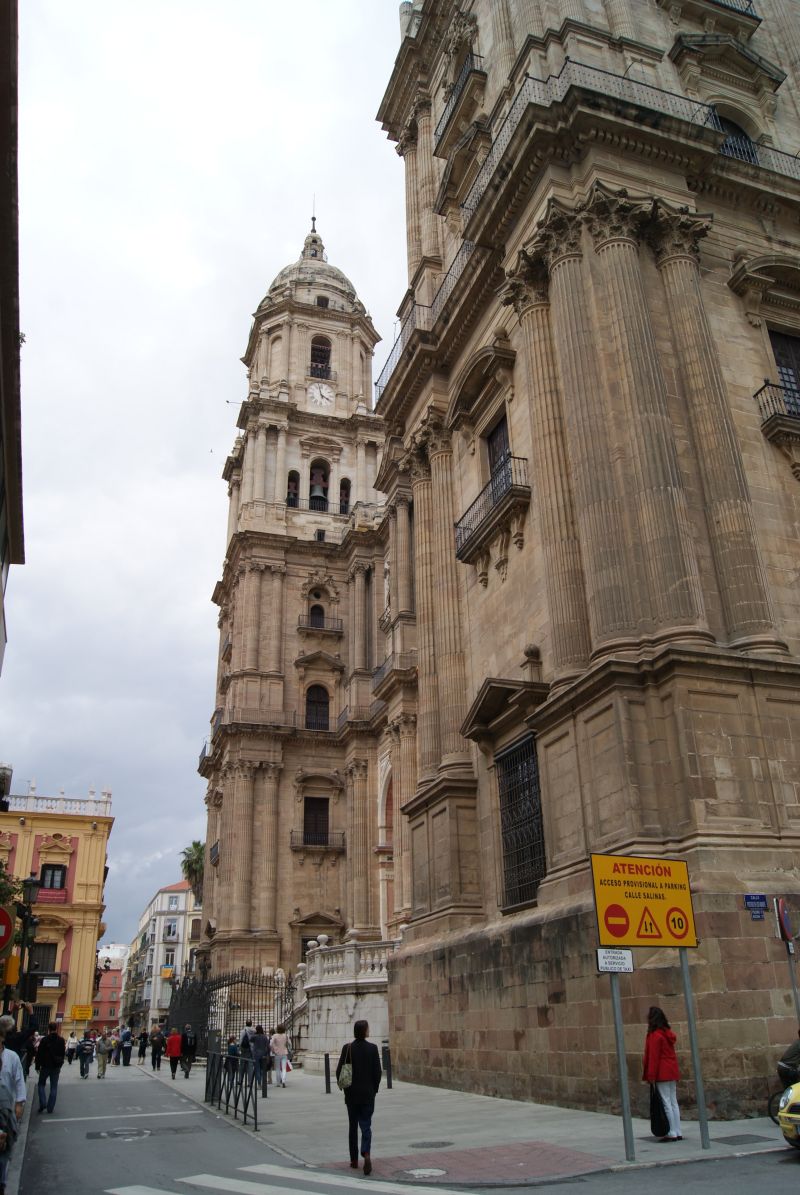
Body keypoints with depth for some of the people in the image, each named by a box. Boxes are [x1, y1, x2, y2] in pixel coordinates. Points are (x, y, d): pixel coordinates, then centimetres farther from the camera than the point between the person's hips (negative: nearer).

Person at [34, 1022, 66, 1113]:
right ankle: (50, 1107, 7)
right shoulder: (61, 1040, -1)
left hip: (45, 1066, -2)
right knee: (54, 1087, 8)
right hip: (56, 1067, 2)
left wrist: (37, 1066, 1)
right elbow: (63, 1054, 6)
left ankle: (42, 1103, 0)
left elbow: (39, 1054, -9)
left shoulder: (44, 1040, -11)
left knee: (41, 1084, 15)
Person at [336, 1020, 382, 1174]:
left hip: (352, 1094, 1)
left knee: (353, 1126, 14)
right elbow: (378, 1071, -6)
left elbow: (339, 1071, -6)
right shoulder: (372, 1048, -8)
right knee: (366, 1126, 5)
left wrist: (345, 1088, 8)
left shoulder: (347, 1048, -8)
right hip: (368, 1094, -1)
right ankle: (366, 1154, -17)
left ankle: (354, 1160, 19)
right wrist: (374, 1089, 8)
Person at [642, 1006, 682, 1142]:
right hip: (672, 1072, 9)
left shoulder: (655, 1035, -15)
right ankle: (678, 1132, 13)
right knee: (673, 1102, 11)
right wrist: (675, 1073, 22)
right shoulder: (668, 1033, 11)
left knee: (666, 1103, -3)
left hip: (662, 1074, -9)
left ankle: (672, 1133, -2)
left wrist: (650, 1076, -12)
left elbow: (653, 1057, -16)